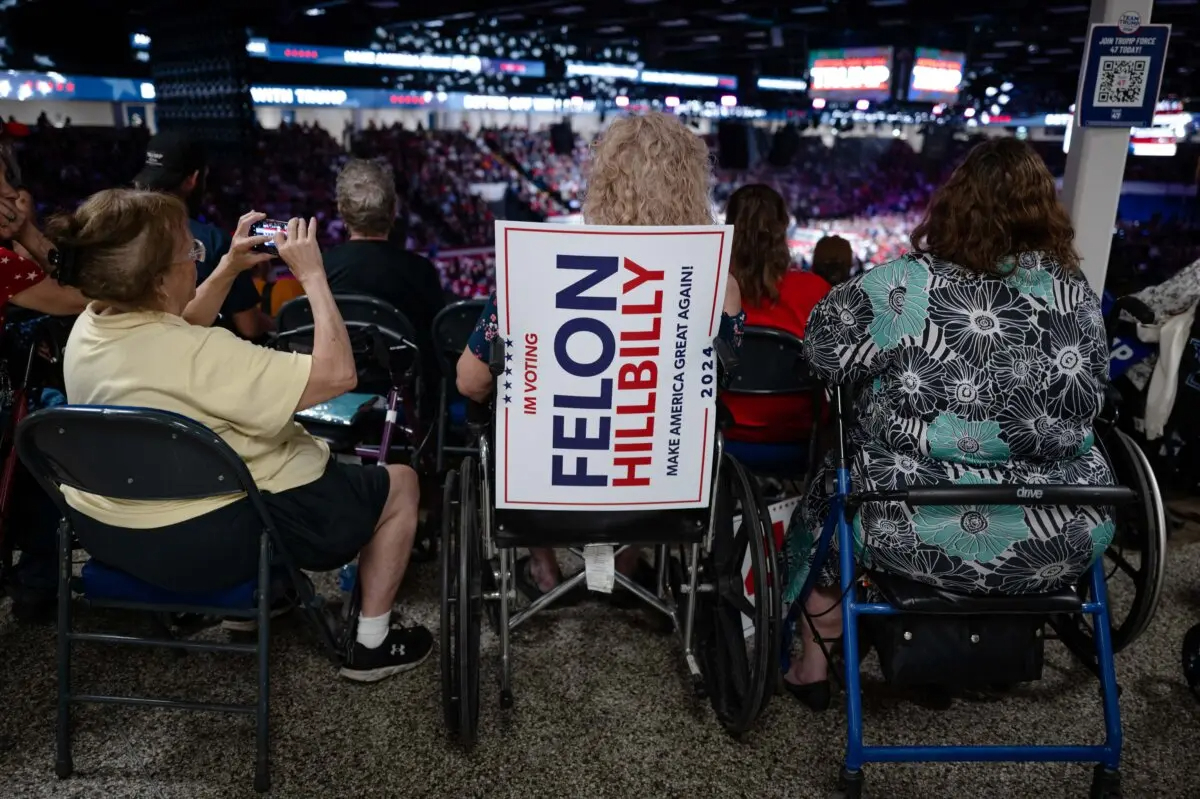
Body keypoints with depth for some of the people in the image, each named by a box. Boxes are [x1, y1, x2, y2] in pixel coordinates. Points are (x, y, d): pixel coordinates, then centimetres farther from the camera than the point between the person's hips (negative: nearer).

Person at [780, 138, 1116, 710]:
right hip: (1061, 540, 4)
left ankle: (813, 668, 40)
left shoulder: (904, 285, -16)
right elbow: (1094, 394, 11)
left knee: (832, 491, 27)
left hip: (920, 537, -3)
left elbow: (825, 348, -3)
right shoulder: (1077, 295, -3)